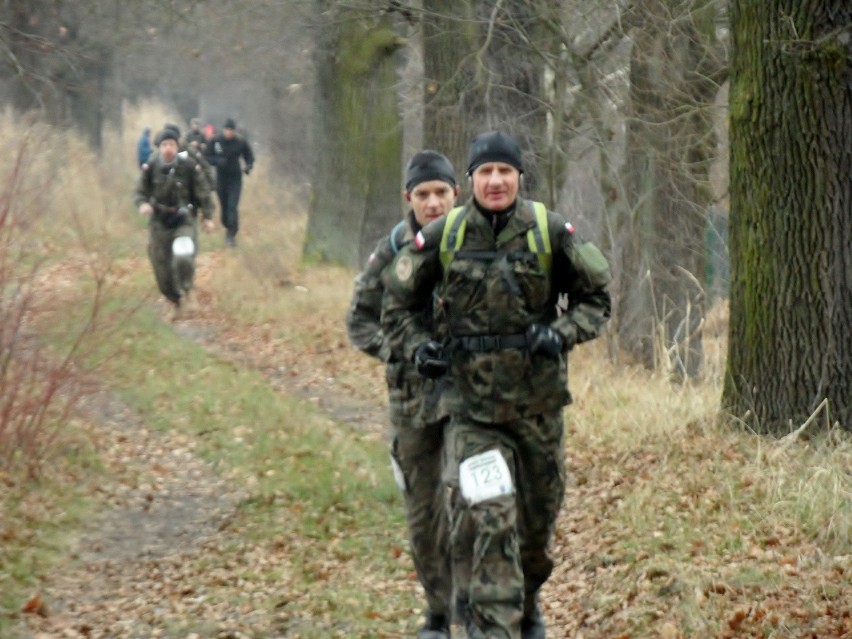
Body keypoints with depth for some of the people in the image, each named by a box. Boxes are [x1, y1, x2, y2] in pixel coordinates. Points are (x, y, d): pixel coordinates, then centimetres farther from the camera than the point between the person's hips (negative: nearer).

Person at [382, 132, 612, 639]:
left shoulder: (551, 233, -3)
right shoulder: (442, 238, -3)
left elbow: (597, 298, 6)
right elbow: (398, 304, 10)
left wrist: (562, 332, -12)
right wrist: (418, 347, -7)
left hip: (538, 399, 2)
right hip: (473, 403, -1)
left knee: (538, 520, 16)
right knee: (485, 517, -17)